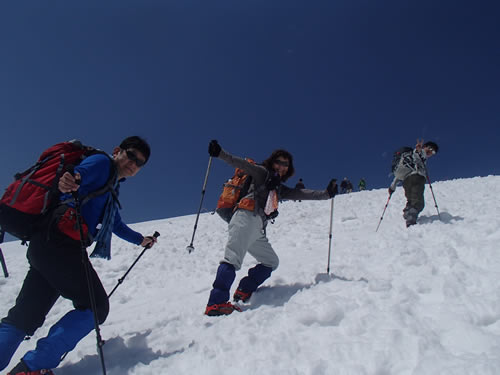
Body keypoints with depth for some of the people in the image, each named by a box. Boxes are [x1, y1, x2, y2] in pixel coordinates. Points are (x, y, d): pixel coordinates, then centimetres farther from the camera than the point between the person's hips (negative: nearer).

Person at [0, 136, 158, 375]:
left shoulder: (111, 189, 29)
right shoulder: (102, 163, 3)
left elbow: (115, 225, 42)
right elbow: (78, 175, -19)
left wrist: (140, 240, 51)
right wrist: (68, 183, -42)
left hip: (48, 245, 10)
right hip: (59, 241, -10)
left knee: (25, 316, 11)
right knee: (96, 306, -5)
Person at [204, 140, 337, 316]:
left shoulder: (280, 188, 29)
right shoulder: (262, 172, 11)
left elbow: (302, 194, 23)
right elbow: (241, 164, -2)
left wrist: (326, 194, 16)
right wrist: (220, 153, -16)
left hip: (258, 230, 9)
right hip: (247, 217, -9)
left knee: (271, 262, 15)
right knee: (233, 258, -22)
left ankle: (244, 292, 12)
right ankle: (216, 303, -29)